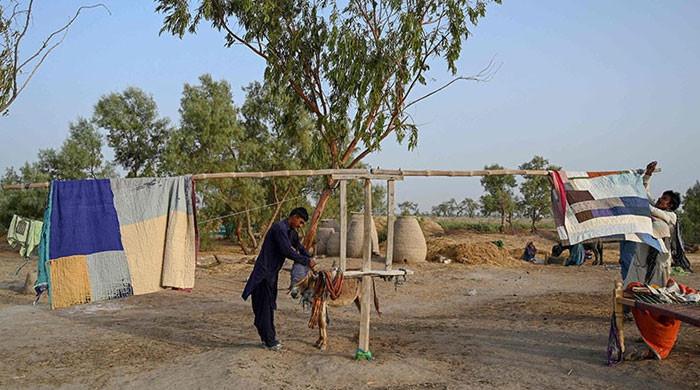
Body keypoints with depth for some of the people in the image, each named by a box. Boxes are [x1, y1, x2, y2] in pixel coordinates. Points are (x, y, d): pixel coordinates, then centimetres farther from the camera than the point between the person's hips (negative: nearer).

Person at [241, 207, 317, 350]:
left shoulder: (291, 231, 11)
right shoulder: (279, 228, -20)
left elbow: (300, 247, 20)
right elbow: (287, 251, -25)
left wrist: (310, 260, 4)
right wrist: (306, 261, -18)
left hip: (272, 273, 10)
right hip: (264, 273, -10)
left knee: (269, 305, 15)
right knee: (264, 306, -3)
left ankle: (269, 337, 24)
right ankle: (269, 341, 2)